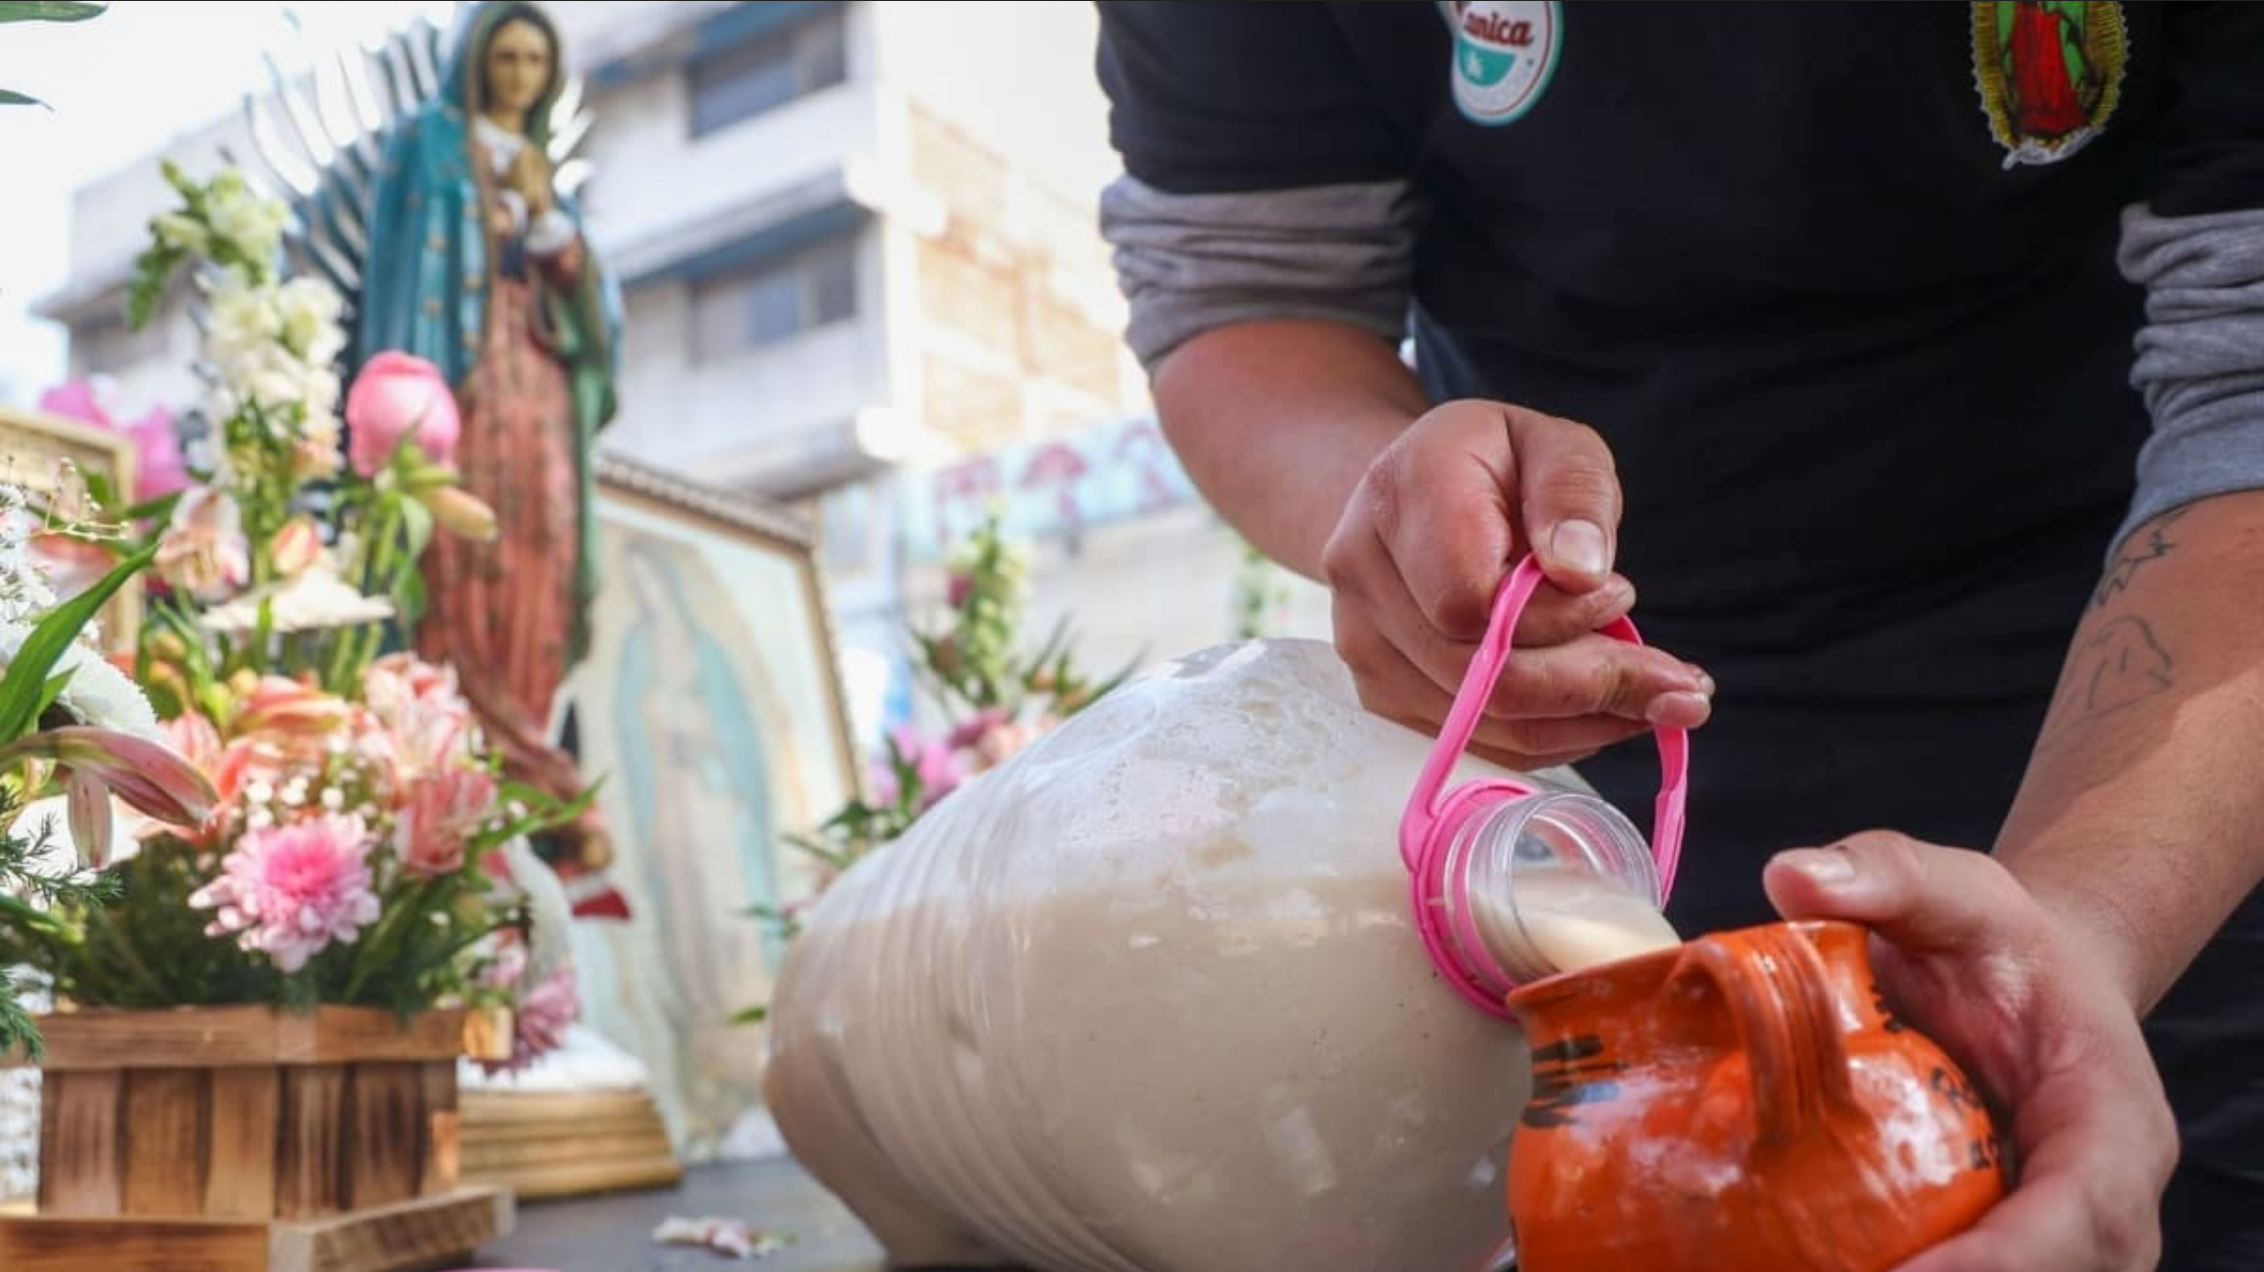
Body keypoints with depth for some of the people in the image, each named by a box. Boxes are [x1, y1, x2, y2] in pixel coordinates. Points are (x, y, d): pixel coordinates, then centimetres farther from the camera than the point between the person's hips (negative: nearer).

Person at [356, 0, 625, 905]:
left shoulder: (541, 171, 22)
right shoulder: (423, 149, 8)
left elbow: (590, 298, 14)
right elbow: (405, 275, -4)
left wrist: (546, 213, -2)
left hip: (540, 398, 5)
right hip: (462, 388, -5)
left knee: (532, 593, -3)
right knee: (465, 586, -12)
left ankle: (515, 802, -3)